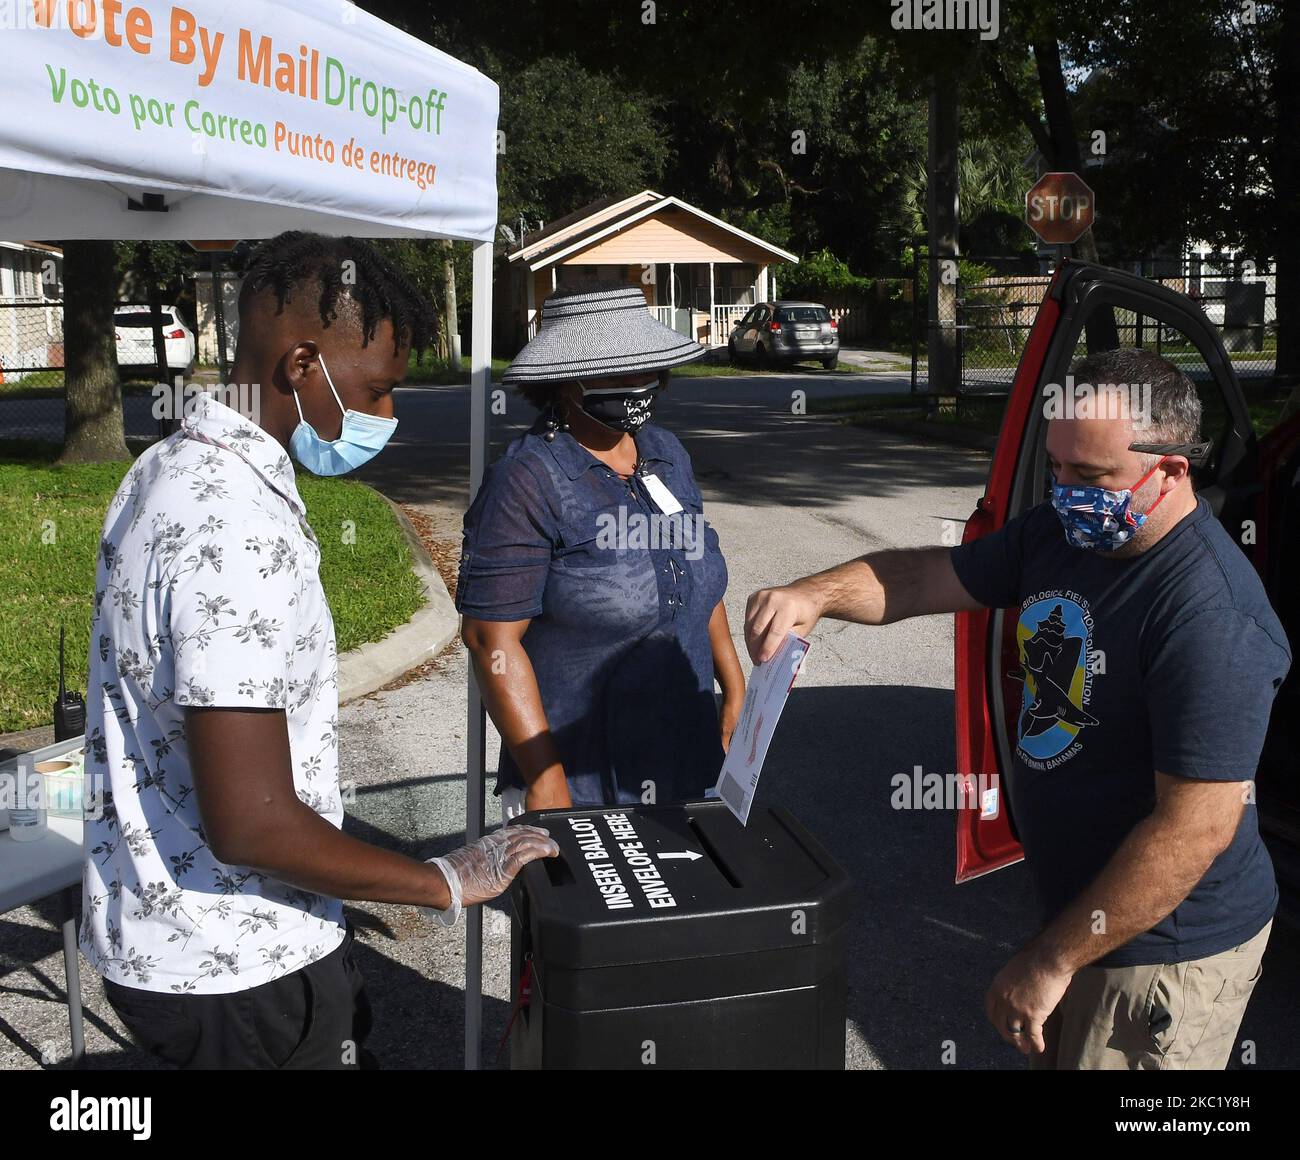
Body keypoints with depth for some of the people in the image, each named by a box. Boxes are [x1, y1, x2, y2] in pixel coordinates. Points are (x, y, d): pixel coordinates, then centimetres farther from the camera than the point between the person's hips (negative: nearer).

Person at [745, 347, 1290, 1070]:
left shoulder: (1212, 616, -29)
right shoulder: (1063, 532, -1)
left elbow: (1198, 826, -30)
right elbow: (926, 578, 7)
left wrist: (1052, 959, -25)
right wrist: (814, 595, -13)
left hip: (1168, 949, -8)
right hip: (1079, 902, 8)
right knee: (1056, 1056, 26)